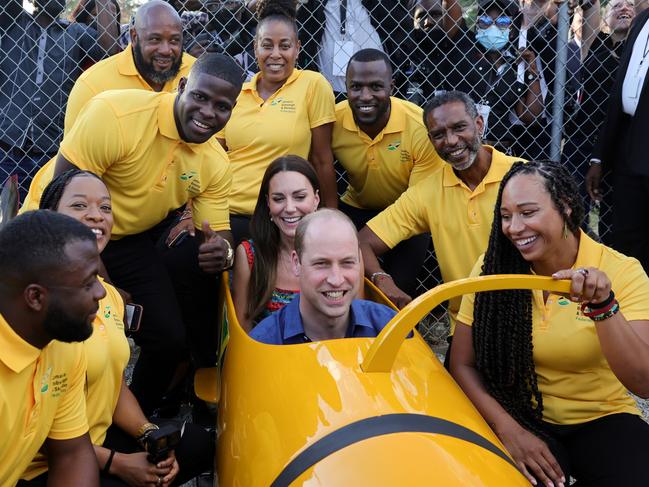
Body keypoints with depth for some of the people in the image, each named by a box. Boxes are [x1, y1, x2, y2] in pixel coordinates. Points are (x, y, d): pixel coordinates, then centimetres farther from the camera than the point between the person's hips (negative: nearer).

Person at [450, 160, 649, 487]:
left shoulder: (621, 272, -12)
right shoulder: (492, 269, -7)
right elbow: (462, 364, -3)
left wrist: (603, 306, -34)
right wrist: (507, 428, -16)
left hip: (604, 421, 0)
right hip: (523, 420, 0)